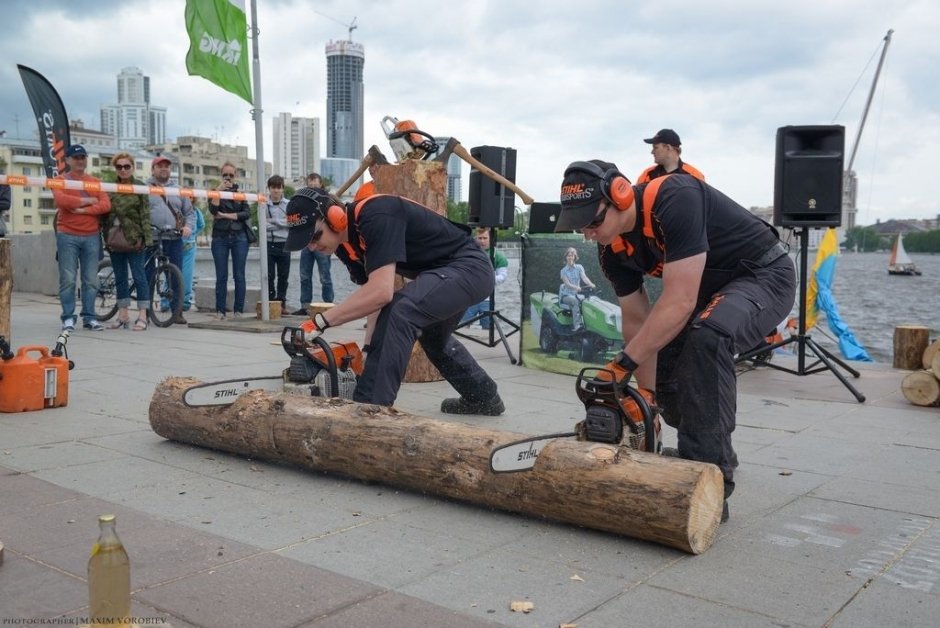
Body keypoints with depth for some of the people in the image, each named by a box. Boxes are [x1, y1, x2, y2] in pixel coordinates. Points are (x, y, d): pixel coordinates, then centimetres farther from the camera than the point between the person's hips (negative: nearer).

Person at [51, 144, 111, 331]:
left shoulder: (95, 181, 13)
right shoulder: (60, 180, 6)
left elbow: (106, 205, -1)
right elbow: (61, 200, -13)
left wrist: (83, 210, -11)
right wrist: (88, 201, -7)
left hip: (92, 236, 2)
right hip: (67, 236, -2)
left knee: (91, 280, 4)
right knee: (68, 279, -3)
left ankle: (89, 317, 10)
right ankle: (68, 318, 3)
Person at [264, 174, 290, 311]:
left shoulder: (288, 205, 5)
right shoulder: (263, 205, 0)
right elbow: (263, 224, -9)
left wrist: (273, 221, -10)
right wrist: (282, 223, -9)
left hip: (284, 245, 2)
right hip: (269, 244, -2)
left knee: (283, 276, 5)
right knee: (269, 276, 1)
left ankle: (282, 302, 14)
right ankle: (271, 302, 8)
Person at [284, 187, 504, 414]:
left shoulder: (376, 216, -29)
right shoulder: (345, 244, 0)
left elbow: (381, 292, -38)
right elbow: (370, 295, 5)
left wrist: (320, 321, -35)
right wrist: (369, 348, -5)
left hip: (469, 267, -11)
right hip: (446, 272, 11)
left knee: (398, 313, -31)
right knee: (433, 337, 32)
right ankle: (484, 398, 50)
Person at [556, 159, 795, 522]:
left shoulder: (675, 200, -33)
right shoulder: (612, 249, -8)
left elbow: (678, 304, -35)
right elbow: (637, 320, -3)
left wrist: (623, 363, -32)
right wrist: (646, 395, -4)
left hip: (764, 275, -8)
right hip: (706, 287, 8)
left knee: (706, 336, -34)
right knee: (665, 372, 3)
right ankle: (711, 454, 29)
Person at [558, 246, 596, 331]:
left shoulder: (579, 267, 6)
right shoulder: (564, 271, 0)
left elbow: (584, 277, -12)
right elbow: (567, 283, -15)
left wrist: (591, 284, -35)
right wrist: (577, 288, -36)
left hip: (575, 295, 3)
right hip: (565, 295, -3)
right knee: (574, 301, -36)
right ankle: (577, 324, -45)